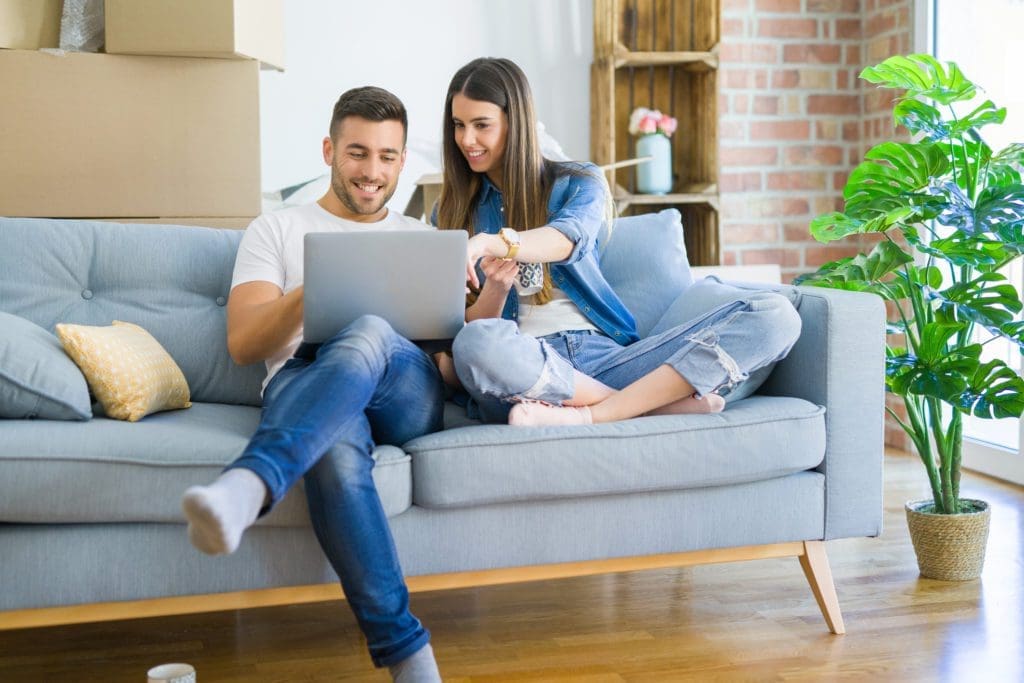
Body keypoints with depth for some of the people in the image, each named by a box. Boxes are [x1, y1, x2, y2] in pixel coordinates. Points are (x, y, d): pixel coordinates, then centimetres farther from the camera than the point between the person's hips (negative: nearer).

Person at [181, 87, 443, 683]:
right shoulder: (278, 230, 21)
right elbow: (243, 344, 5)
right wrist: (310, 293, -16)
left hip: (408, 394, 2)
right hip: (303, 383, -1)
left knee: (367, 335, -38)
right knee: (337, 452, -41)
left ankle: (246, 488, -59)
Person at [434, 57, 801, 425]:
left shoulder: (576, 183, 12)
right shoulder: (451, 213, 15)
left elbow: (568, 239, -13)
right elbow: (466, 325, 7)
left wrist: (490, 242, -34)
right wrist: (495, 288, -16)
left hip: (604, 355, 1)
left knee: (775, 314, -18)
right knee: (475, 343, -40)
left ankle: (584, 415, -31)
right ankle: (661, 402, -23)